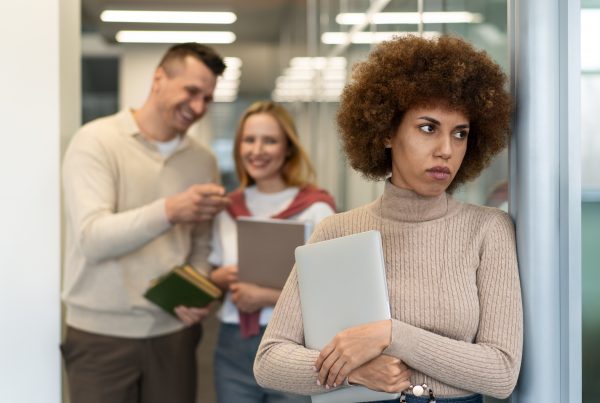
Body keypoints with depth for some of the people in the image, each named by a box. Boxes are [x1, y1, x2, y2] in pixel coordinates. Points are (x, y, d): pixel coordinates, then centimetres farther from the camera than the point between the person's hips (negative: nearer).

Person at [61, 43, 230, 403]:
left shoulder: (204, 160, 7)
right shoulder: (97, 141, -7)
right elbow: (92, 238, -19)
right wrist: (169, 211, -32)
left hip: (174, 331, 4)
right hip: (101, 333, -4)